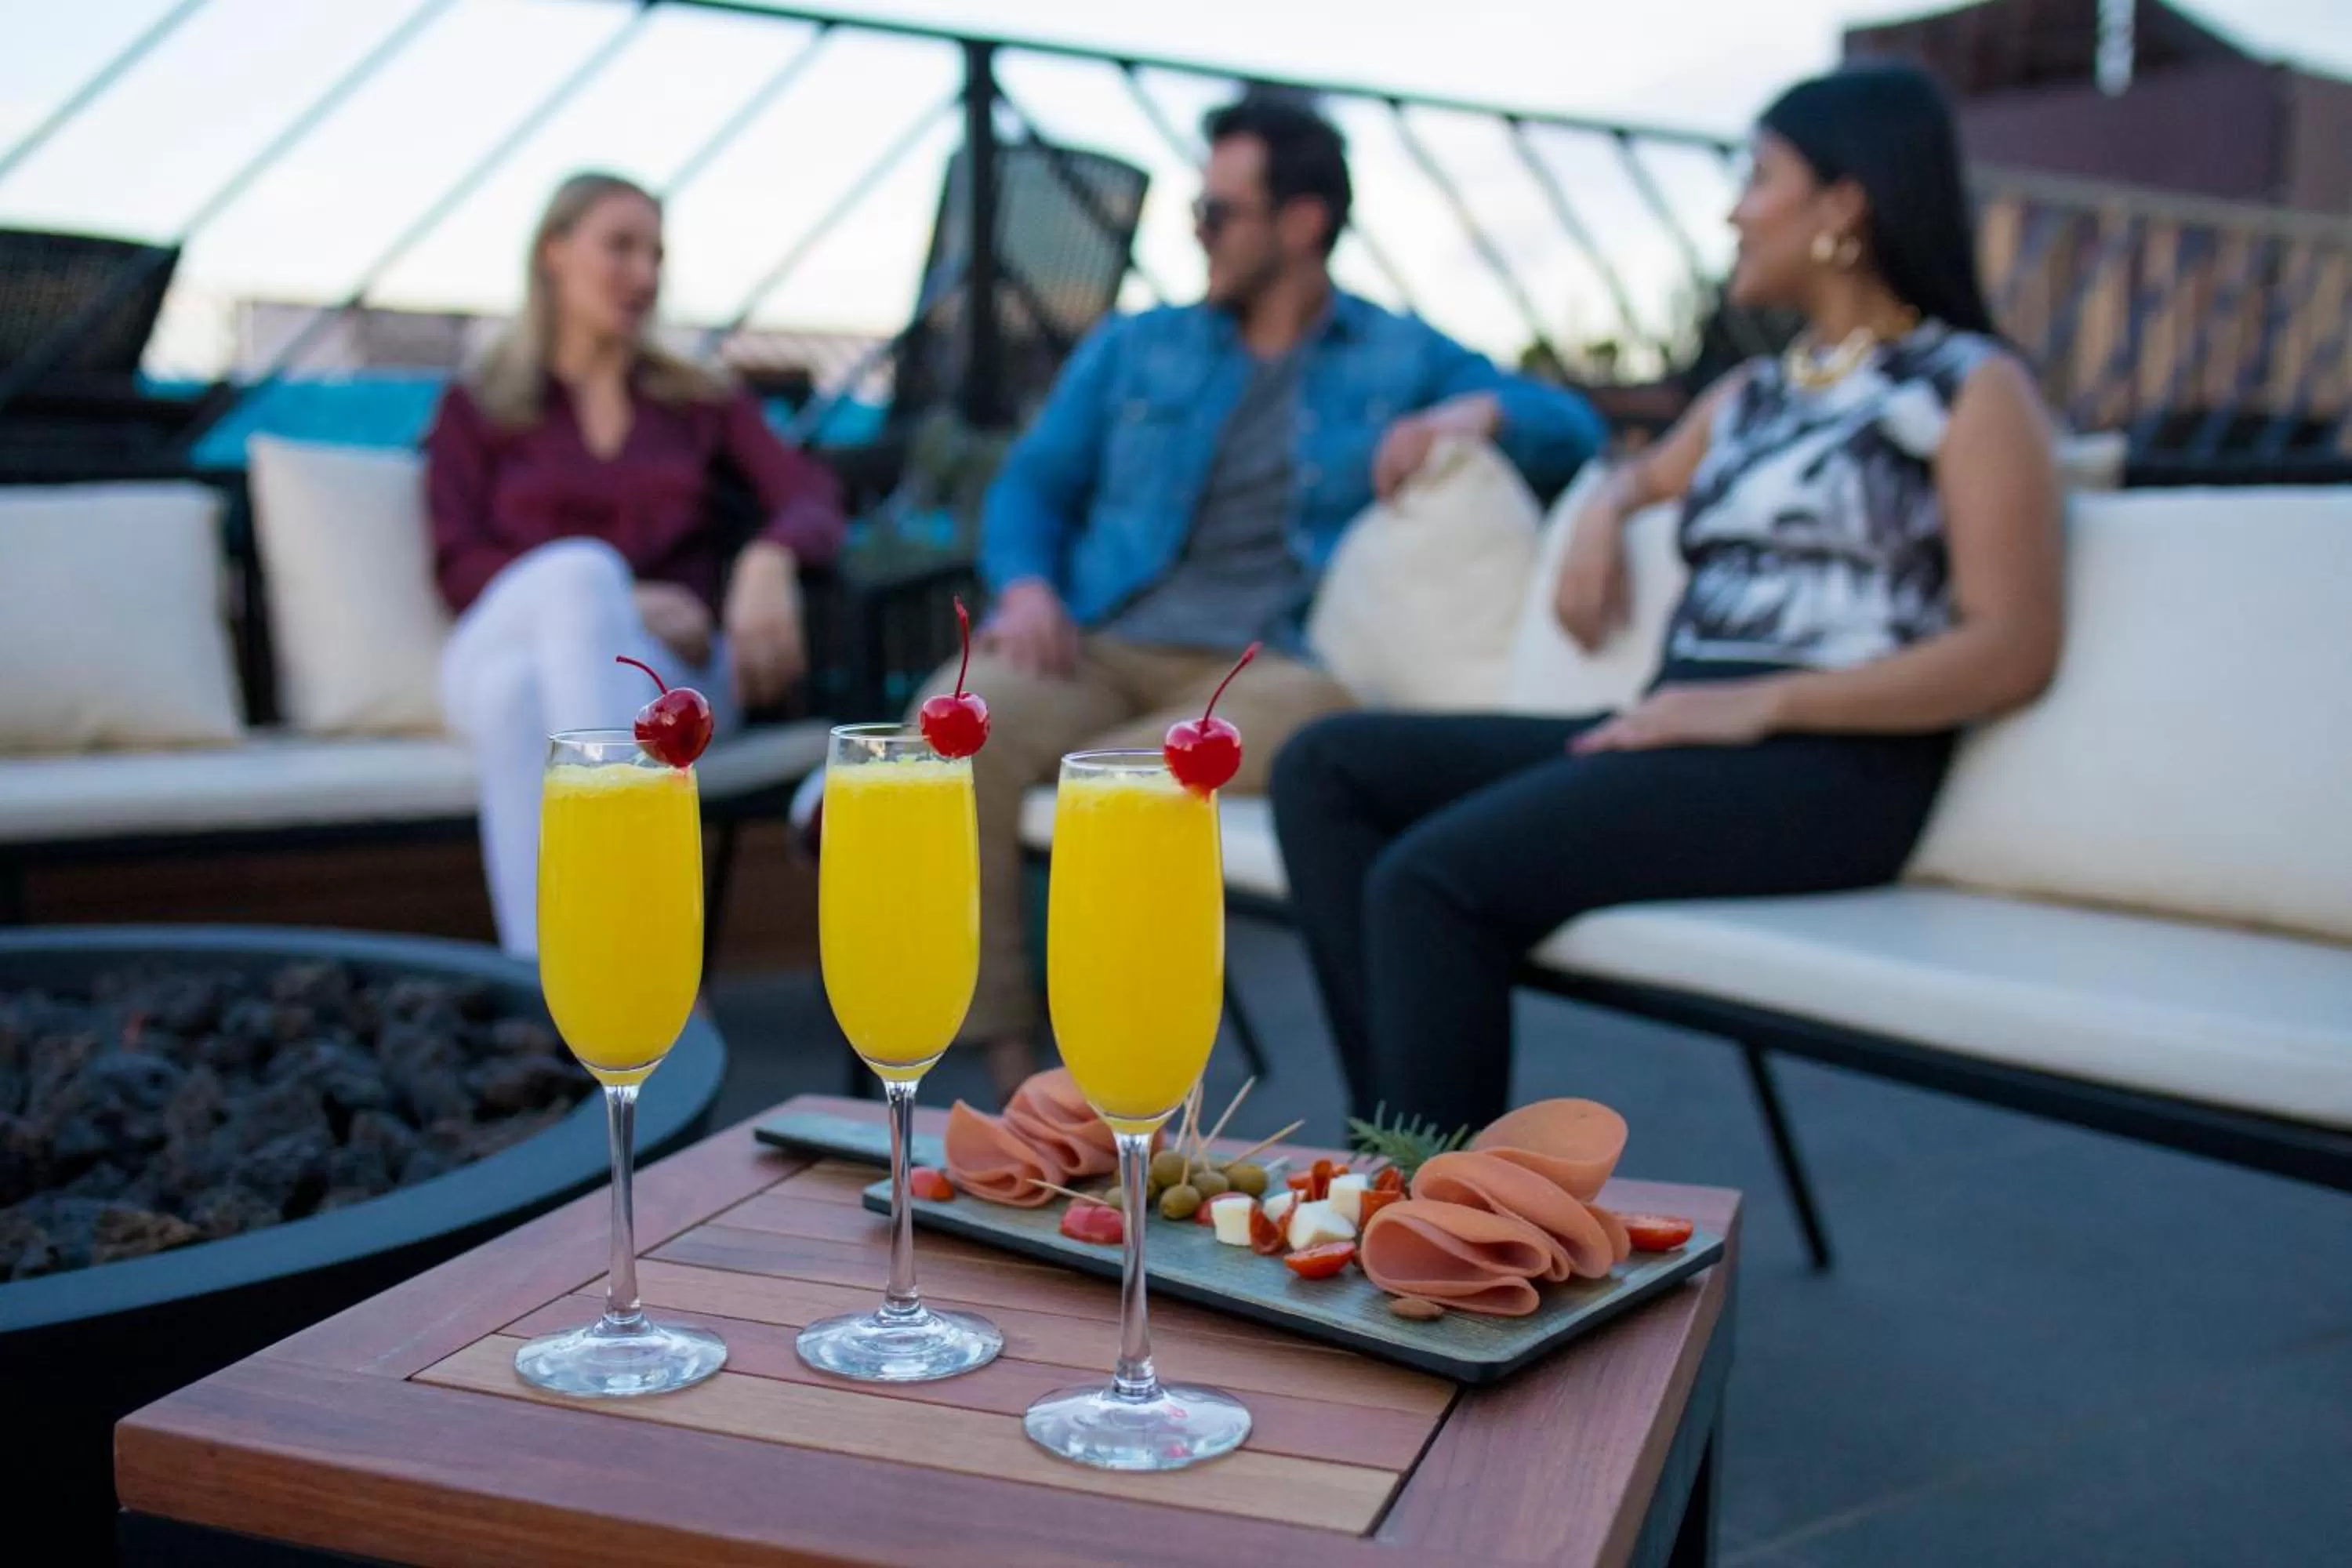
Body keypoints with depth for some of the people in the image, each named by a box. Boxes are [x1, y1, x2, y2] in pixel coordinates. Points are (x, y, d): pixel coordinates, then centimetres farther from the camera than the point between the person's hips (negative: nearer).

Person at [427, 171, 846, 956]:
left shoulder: (702, 403, 23)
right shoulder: (475, 410, 20)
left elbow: (812, 497, 5)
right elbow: (460, 568, 6)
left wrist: (769, 562, -21)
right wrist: (615, 598, -12)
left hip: (664, 672, 0)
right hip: (508, 649, 0)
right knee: (580, 571, -37)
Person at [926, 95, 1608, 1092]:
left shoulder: (1404, 357, 20)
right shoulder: (1132, 348, 25)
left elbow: (1577, 431, 15)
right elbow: (1034, 480, 17)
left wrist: (1482, 413, -7)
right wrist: (1026, 584, -4)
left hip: (1261, 669, -1)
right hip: (1097, 651, 2)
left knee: (1309, 711, -39)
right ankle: (1010, 1068, -25)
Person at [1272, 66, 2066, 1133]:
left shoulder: (1973, 388, 3)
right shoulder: (1748, 395, 24)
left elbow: (2013, 653, -9)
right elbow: (1650, 472, 46)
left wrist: (1763, 702, -19)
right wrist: (1604, 511, 19)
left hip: (1829, 765, -8)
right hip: (1676, 739, 8)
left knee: (1432, 876, -29)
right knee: (1326, 766, -8)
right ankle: (1403, 1138, -19)